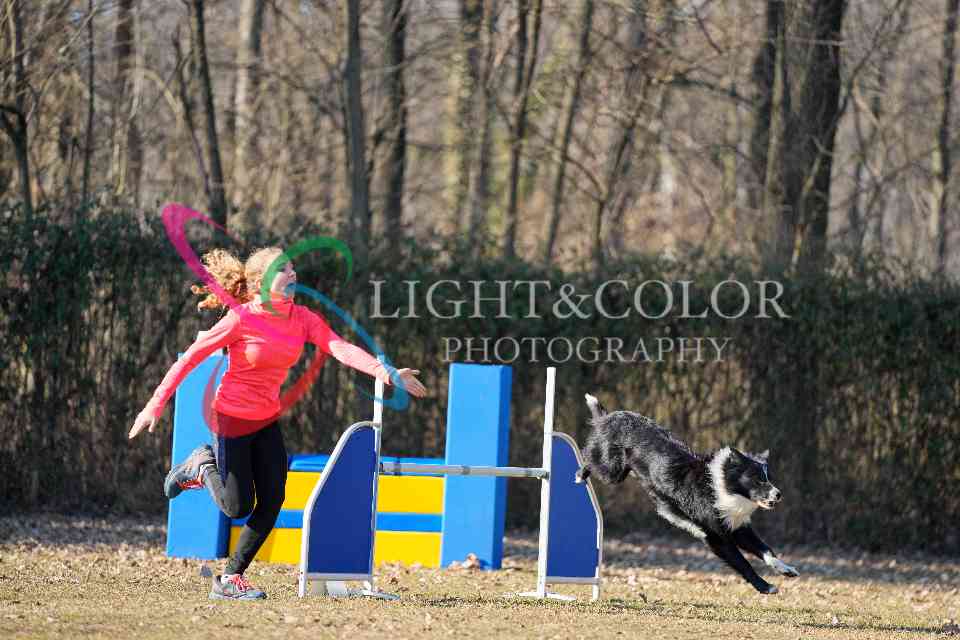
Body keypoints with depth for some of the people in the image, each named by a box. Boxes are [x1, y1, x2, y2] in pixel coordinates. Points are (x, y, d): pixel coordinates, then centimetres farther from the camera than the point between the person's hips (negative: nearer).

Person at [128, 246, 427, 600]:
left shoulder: (302, 318, -5)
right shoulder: (241, 320, -20)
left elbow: (340, 348, -19)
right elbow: (190, 357, -14)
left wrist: (384, 371, -36)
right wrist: (156, 405, -15)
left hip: (267, 421, 6)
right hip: (231, 419, -6)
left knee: (272, 502, -3)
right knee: (239, 507, -2)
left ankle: (230, 579, 11)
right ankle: (204, 468, 28)